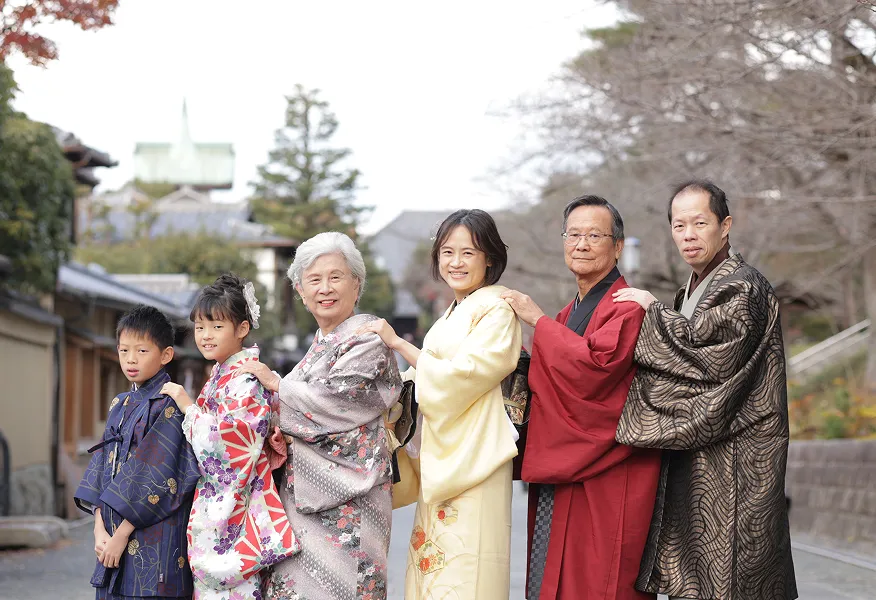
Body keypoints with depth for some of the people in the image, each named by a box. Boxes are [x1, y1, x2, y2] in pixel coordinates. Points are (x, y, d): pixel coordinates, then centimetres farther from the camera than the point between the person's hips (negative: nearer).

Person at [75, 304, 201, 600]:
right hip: (114, 540, 7)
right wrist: (100, 529, -2)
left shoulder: (169, 405, -10)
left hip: (155, 538, -7)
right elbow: (102, 468, 10)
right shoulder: (120, 405, 13)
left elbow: (157, 478, -15)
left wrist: (122, 534, -15)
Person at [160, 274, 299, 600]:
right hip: (210, 508, 9)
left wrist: (187, 405, -12)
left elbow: (230, 441, -21)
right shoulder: (218, 375, 15)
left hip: (231, 508, -9)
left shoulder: (246, 378, -13)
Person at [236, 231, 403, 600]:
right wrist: (280, 433, -3)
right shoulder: (321, 343, 17)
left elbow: (332, 400, -17)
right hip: (303, 493, 8)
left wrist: (275, 384, -3)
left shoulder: (368, 337, -8)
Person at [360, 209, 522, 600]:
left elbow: (462, 374, -17)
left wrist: (399, 343, -15)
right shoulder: (452, 315, 20)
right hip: (440, 458, 8)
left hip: (472, 458, -8)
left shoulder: (496, 311, -7)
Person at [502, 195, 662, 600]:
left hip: (605, 485, -9)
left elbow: (598, 365, -25)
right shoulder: (567, 315, 18)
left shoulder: (628, 308, -10)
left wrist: (537, 321, -14)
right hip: (558, 476, 9)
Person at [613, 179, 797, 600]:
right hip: (690, 460, 9)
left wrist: (652, 311, -10)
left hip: (730, 462, -9)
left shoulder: (742, 286, -10)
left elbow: (708, 350, -21)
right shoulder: (693, 289, 18)